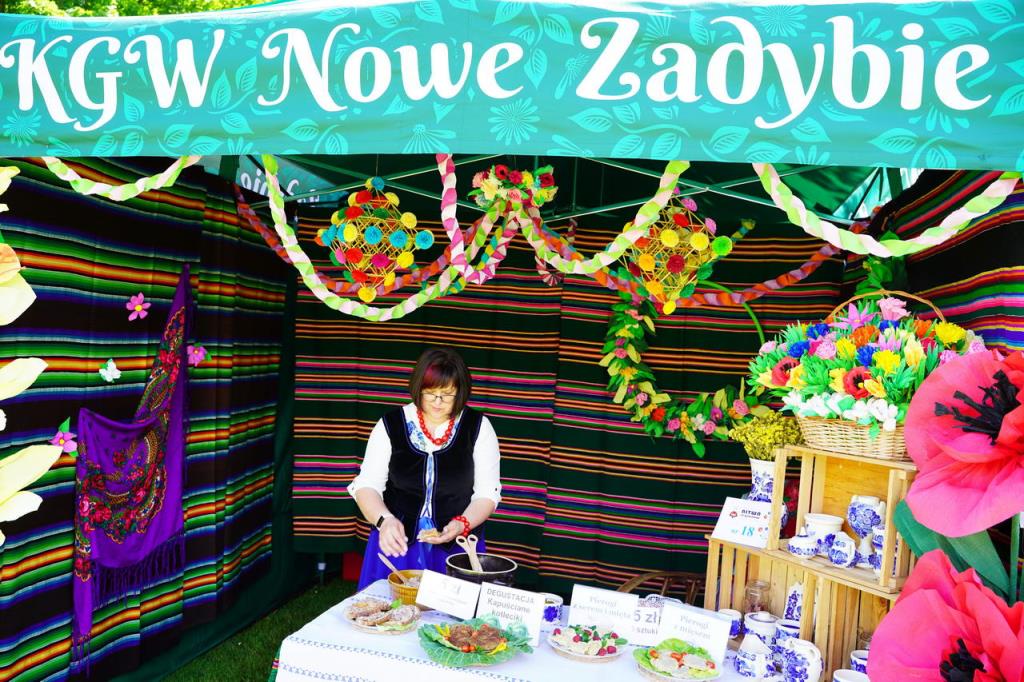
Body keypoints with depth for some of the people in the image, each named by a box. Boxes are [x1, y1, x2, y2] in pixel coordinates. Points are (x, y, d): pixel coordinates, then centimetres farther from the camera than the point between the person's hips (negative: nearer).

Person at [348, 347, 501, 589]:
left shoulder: (478, 428, -5)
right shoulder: (391, 425, -4)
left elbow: (487, 494, -2)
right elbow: (366, 486, -4)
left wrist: (461, 525, -19)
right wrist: (385, 520, -22)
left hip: (456, 546, 0)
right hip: (397, 542, 1)